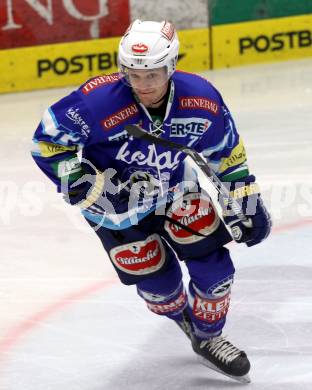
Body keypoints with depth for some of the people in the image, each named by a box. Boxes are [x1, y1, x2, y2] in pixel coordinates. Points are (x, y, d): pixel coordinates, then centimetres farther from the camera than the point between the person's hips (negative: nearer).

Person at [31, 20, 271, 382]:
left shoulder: (200, 98, -23)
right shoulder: (99, 102, -35)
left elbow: (226, 151, -5)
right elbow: (47, 141, -25)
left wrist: (245, 198, 0)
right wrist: (85, 184, -32)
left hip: (177, 190, 3)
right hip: (116, 204, -3)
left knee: (214, 265, -1)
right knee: (159, 282, 2)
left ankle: (207, 338, 27)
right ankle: (181, 313, 40)